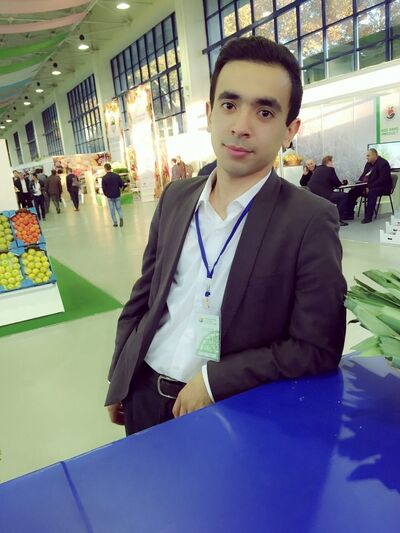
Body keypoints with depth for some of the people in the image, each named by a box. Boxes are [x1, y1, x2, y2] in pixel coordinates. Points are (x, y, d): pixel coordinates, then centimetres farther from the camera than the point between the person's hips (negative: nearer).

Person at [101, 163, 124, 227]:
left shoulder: (104, 178, -10)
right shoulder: (117, 176, -3)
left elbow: (103, 188, -8)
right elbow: (122, 185, 1)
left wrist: (106, 194, 9)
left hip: (110, 196, -2)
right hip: (117, 195, 2)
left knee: (112, 210, 9)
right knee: (118, 208, 12)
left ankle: (115, 222, 11)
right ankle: (121, 218, -14)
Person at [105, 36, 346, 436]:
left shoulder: (311, 221, -17)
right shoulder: (175, 198, -2)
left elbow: (317, 348, -16)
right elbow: (142, 298, 5)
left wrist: (213, 381, -18)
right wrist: (119, 382, 8)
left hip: (233, 411, -4)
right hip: (143, 395, 5)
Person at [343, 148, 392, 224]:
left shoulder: (383, 163, -15)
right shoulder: (368, 163, 9)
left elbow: (382, 180, -24)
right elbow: (363, 175, 17)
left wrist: (369, 187, -29)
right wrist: (358, 182, -3)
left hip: (382, 186, -8)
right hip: (368, 186, 8)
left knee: (371, 192, -38)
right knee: (352, 192, -5)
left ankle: (368, 217, -36)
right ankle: (349, 214, -2)